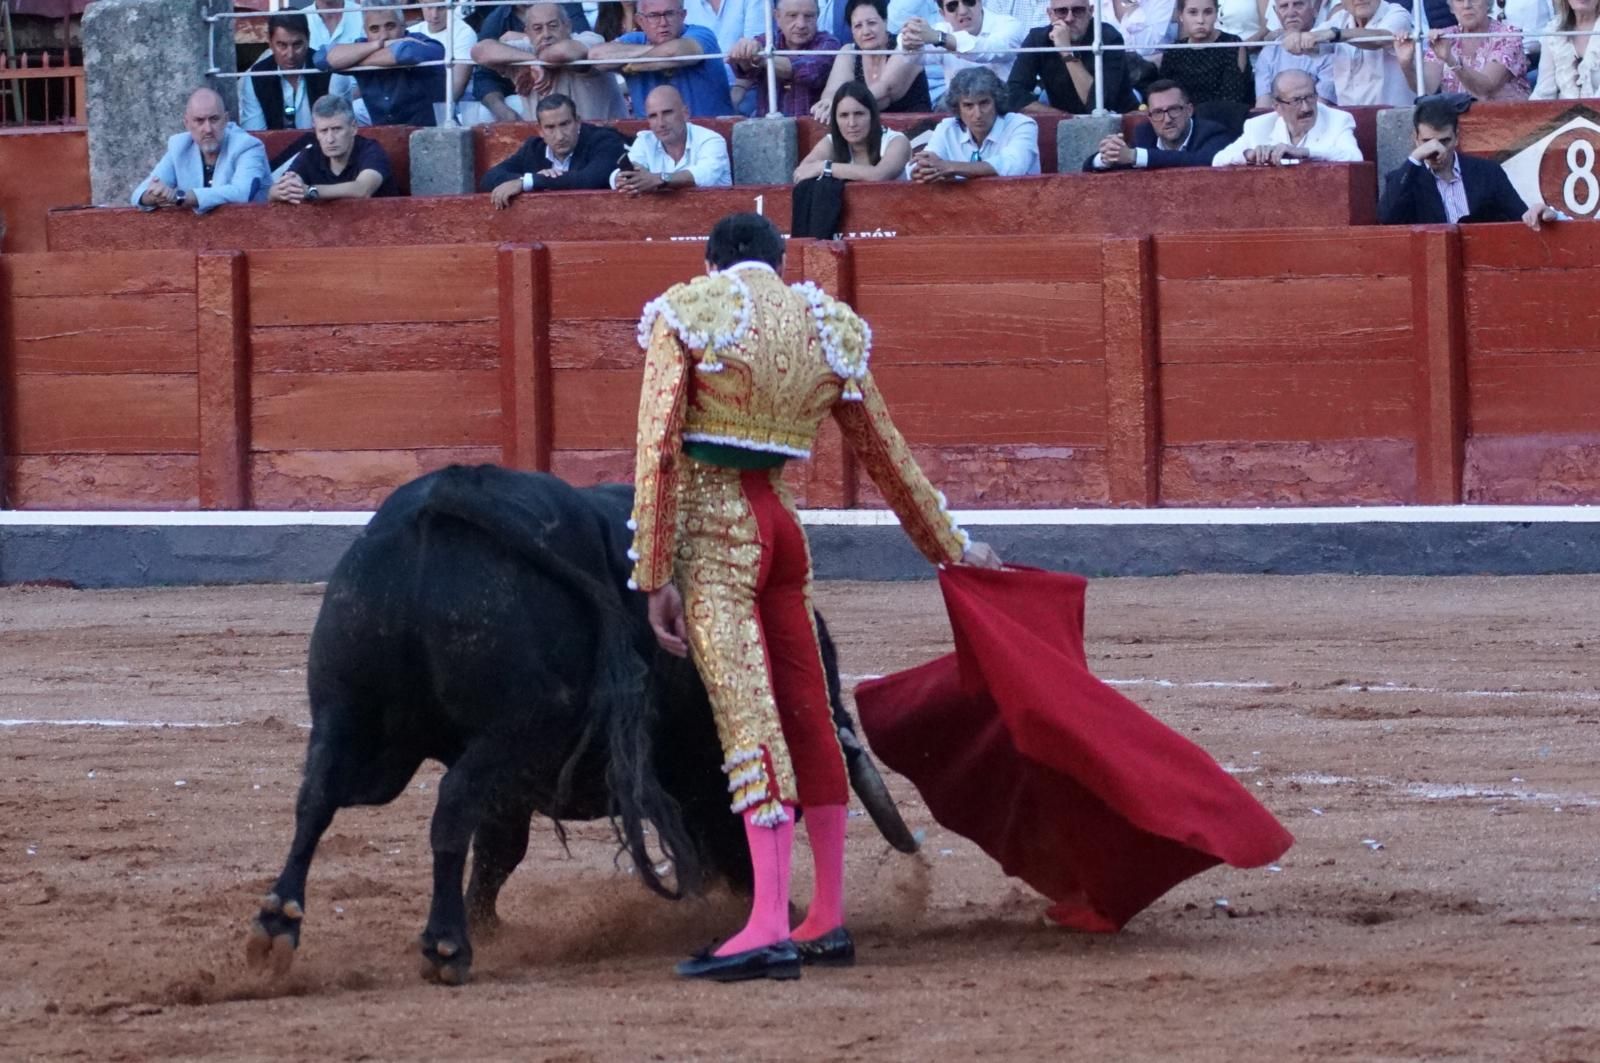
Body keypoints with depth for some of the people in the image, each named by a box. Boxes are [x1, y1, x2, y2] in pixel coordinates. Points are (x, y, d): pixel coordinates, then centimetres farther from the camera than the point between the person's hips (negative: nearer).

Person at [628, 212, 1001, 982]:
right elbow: (886, 456, 18)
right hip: (783, 523, 5)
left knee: (746, 715, -12)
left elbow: (658, 451, -10)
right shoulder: (827, 328, 11)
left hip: (712, 528, -5)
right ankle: (827, 919, 19)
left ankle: (769, 927, -20)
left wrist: (655, 577, -9)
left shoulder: (688, 314, -2)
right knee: (807, 715, 13)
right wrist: (952, 548, 30)